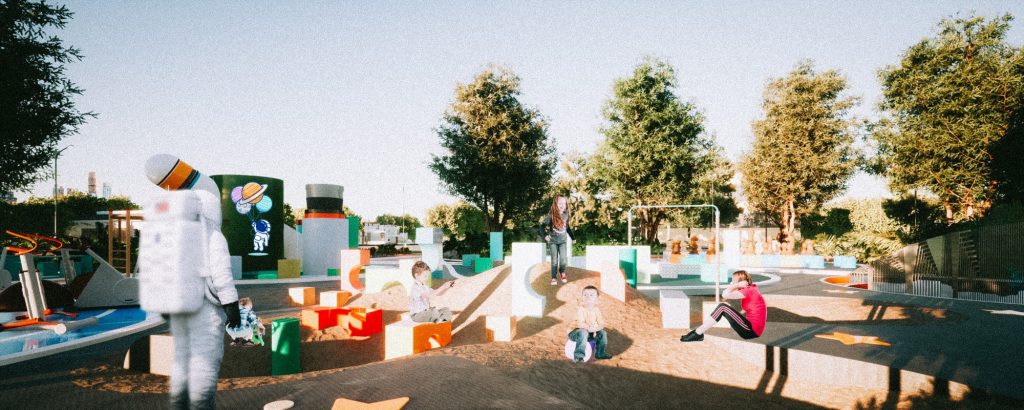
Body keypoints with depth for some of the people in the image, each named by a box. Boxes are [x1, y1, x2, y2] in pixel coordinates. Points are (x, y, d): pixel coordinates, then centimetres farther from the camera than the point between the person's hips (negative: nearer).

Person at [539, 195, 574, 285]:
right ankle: (554, 277, 12)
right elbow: (542, 226, -9)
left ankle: (562, 272, 24)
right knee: (554, 260, 0)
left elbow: (567, 227, 12)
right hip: (553, 241, -3)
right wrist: (545, 235, -18)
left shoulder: (566, 215, -1)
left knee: (564, 259, -4)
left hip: (563, 240, 3)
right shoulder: (551, 216, -14)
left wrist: (572, 237, 13)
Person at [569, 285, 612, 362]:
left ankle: (600, 353, 9)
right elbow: (580, 324, -30)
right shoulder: (580, 309, -20)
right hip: (576, 332, -6)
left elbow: (601, 324, -8)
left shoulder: (596, 310, -3)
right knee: (583, 333, -36)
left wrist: (596, 328, -28)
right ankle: (578, 356, -33)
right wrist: (589, 328, -42)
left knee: (603, 333, -7)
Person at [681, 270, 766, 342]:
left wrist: (737, 285, -11)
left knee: (722, 307, -15)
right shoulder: (750, 289, 15)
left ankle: (698, 334, -12)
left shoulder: (749, 290, -13)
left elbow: (725, 294, -24)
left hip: (752, 330, -10)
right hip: (751, 328, 10)